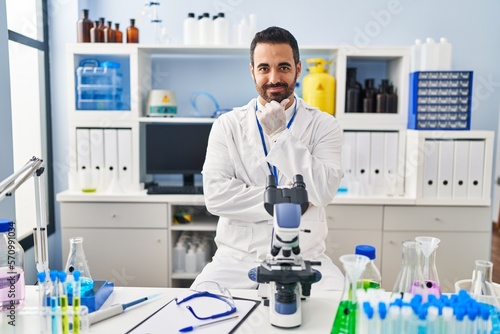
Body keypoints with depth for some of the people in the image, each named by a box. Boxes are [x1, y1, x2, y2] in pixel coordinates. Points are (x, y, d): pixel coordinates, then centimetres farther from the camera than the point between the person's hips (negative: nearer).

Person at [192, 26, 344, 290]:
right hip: (237, 258, 0)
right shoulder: (227, 125, 2)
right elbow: (215, 195, -9)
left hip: (304, 258, 1)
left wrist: (281, 134, -14)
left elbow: (323, 192, -13)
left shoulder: (324, 125, 1)